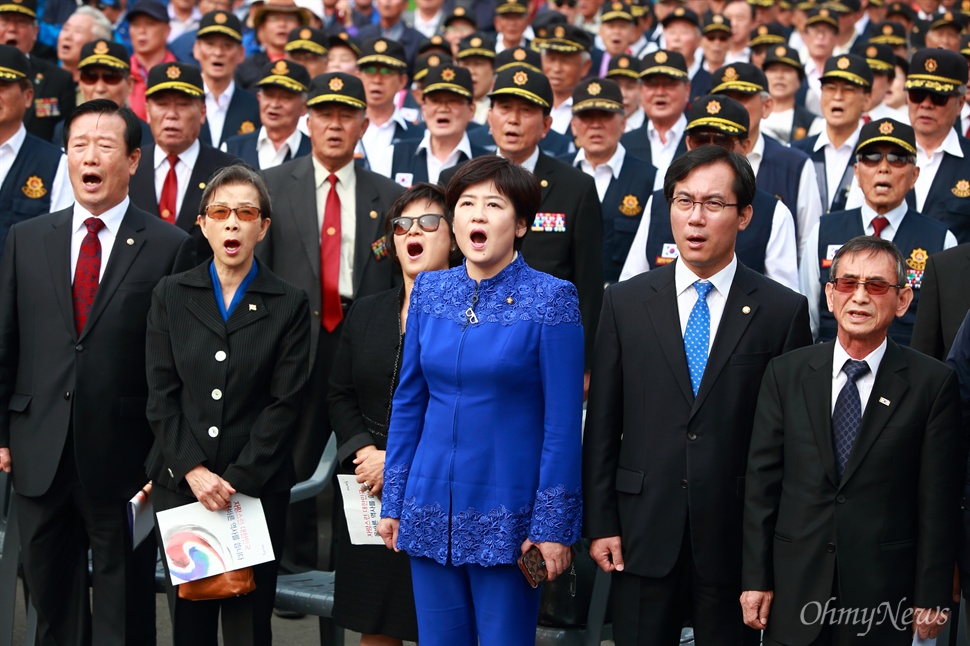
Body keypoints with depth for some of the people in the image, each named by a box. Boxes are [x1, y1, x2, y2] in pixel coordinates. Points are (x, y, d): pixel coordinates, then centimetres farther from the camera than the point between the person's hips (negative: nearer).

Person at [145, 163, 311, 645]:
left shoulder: (289, 305, 3)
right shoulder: (171, 296, 8)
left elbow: (285, 403, -3)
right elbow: (161, 395, 2)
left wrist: (236, 480, -10)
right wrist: (193, 471, -9)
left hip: (257, 487, -1)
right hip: (179, 483, 1)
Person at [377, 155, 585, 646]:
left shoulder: (551, 299, -8)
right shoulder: (429, 291, 6)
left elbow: (563, 422, -9)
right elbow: (408, 402, 11)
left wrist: (553, 526, -11)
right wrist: (393, 501, 8)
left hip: (507, 514, -4)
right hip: (431, 508, 4)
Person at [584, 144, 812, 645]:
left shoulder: (783, 311, 0)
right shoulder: (625, 303, 5)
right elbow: (602, 423, 5)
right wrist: (600, 524, 0)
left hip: (738, 540, -1)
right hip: (644, 533, 1)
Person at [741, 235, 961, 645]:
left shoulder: (933, 384, -3)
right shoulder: (786, 374, 4)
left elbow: (937, 501, -3)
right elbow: (762, 482, 3)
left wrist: (931, 597, -4)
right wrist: (756, 579, 0)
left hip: (884, 594, -2)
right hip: (795, 586, 2)